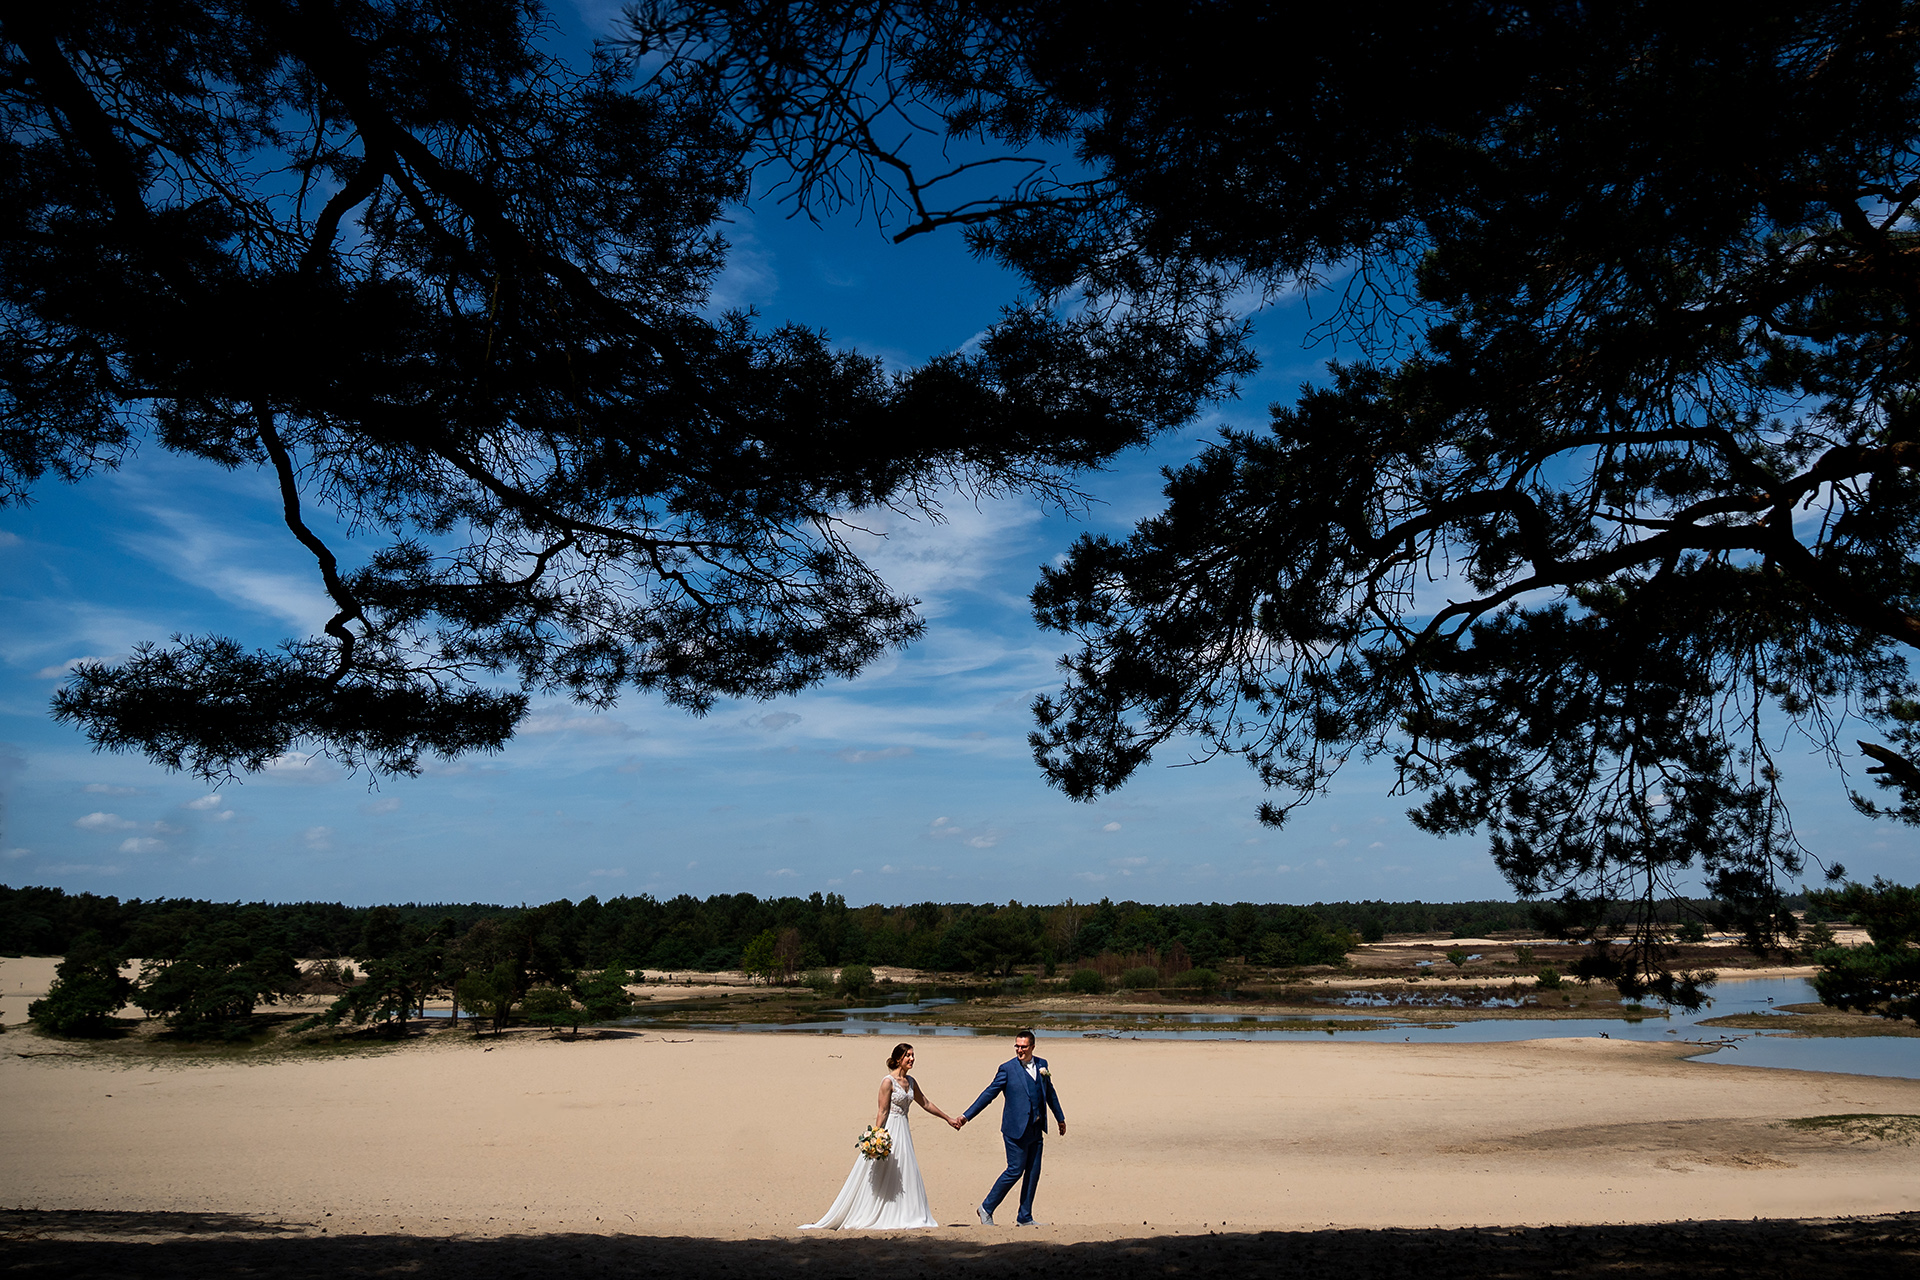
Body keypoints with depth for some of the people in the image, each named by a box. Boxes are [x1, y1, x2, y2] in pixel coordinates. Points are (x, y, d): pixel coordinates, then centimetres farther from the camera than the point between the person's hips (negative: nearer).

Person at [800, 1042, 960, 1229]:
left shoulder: (911, 1082, 8)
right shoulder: (888, 1082, -13)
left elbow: (926, 1104, 18)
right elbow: (882, 1112, -15)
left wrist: (948, 1119, 22)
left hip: (903, 1132, 7)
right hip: (888, 1130, -7)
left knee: (904, 1176, 7)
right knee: (878, 1177, -2)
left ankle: (906, 1217, 13)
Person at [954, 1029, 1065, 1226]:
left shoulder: (1042, 1065, 8)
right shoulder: (1008, 1069, -7)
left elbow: (1050, 1093, 21)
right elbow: (988, 1094, -5)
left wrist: (1060, 1118, 29)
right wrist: (965, 1116, -9)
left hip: (1036, 1129, 5)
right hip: (1016, 1129, -5)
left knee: (1033, 1173, 6)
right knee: (1015, 1170, -6)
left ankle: (1024, 1218, 17)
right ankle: (986, 1208, 10)